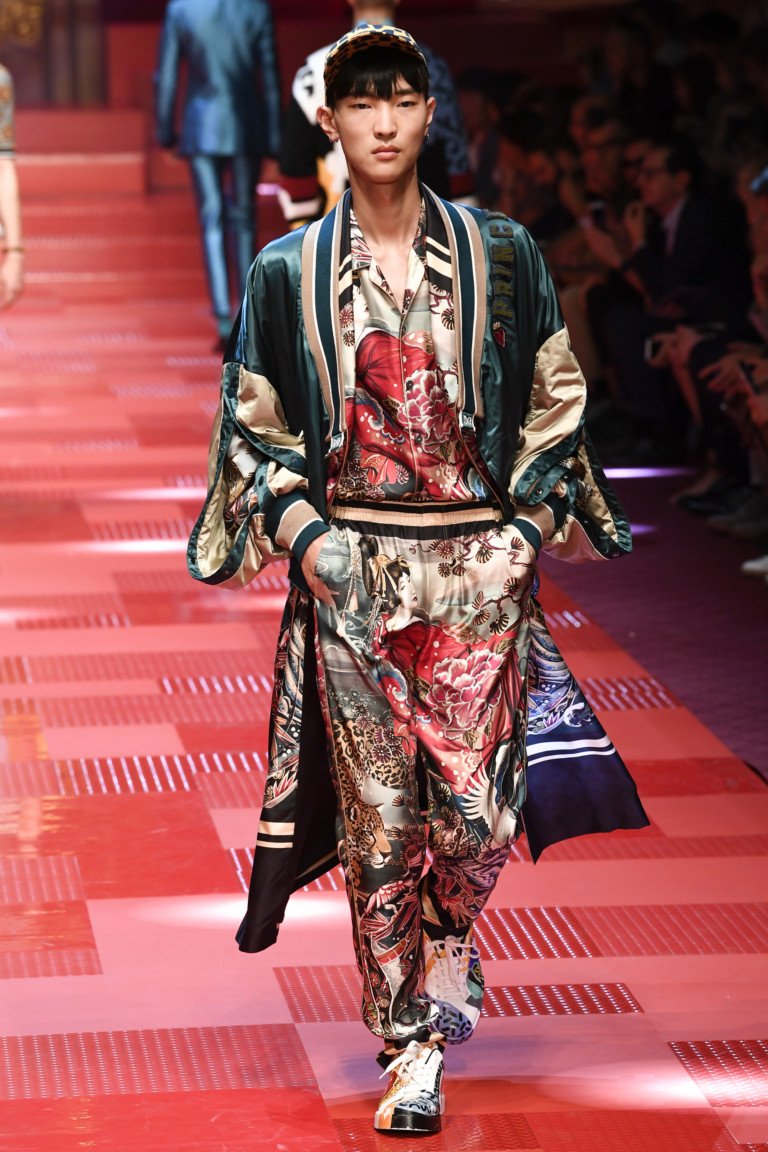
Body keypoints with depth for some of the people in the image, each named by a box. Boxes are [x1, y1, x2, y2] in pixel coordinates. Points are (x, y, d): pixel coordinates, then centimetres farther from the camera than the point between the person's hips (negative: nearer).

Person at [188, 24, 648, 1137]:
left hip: (478, 565, 0)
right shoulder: (289, 272, 3)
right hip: (349, 573, 0)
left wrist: (531, 524, -1)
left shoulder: (501, 255, 3)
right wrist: (304, 533, -5)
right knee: (380, 818, 0)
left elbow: (552, 405, 8)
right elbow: (254, 425, 8)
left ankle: (443, 962, 28)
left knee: (475, 812, -4)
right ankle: (409, 1045, 13)